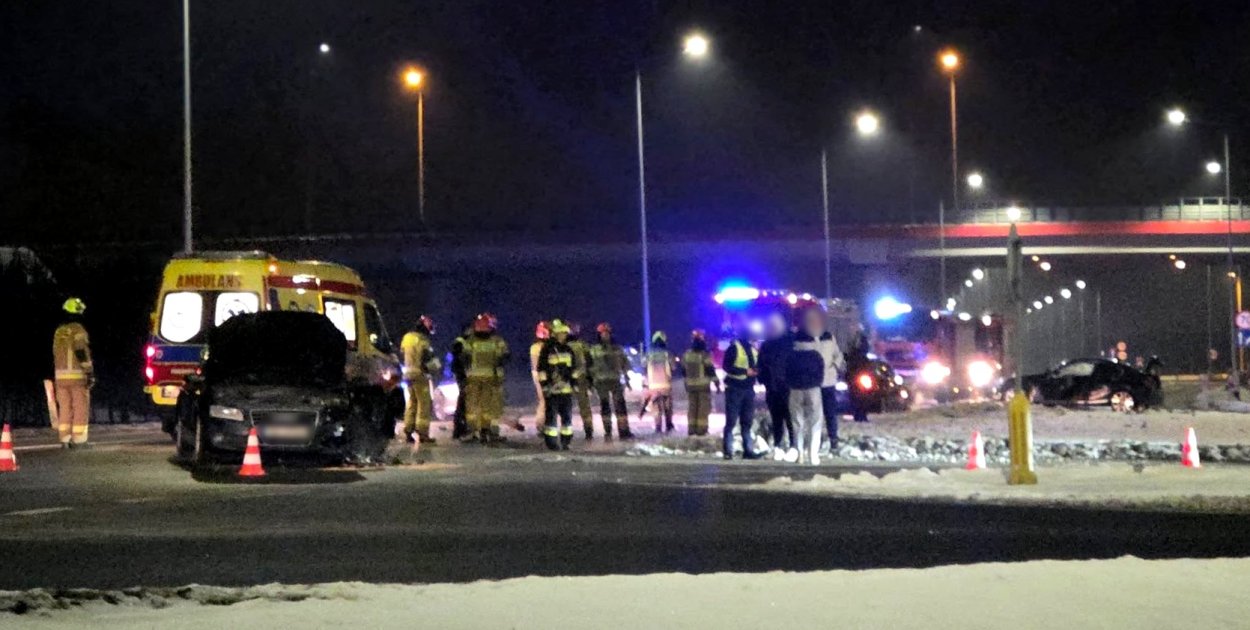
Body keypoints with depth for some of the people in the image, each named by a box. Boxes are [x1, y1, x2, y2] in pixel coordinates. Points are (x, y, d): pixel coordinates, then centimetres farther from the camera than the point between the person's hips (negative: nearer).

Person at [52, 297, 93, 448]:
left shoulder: (59, 331, 13)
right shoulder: (78, 329, -10)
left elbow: (56, 353, 16)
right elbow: (82, 352, -17)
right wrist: (90, 373, -15)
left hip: (61, 375, 7)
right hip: (77, 375, -7)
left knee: (64, 409, 9)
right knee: (81, 409, -3)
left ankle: (65, 440, 8)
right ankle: (79, 441, -5)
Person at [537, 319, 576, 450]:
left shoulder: (568, 350, 14)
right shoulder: (547, 349, -4)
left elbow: (573, 368, 22)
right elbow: (542, 368, -6)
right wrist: (544, 385, -11)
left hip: (566, 388, 6)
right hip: (552, 389, -6)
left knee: (567, 416, 7)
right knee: (552, 416, -5)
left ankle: (565, 441, 16)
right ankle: (552, 442, -1)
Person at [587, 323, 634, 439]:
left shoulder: (618, 348, 11)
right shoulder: (594, 349, 4)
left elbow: (625, 363, 16)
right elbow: (590, 365, 3)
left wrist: (626, 377, 11)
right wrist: (591, 380, -2)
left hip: (616, 380, 2)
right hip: (601, 381, -1)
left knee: (620, 405, -5)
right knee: (605, 406, 2)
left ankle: (624, 431, -7)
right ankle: (607, 432, 6)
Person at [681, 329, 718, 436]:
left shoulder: (686, 354, 4)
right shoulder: (705, 355, -14)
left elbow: (683, 370, 13)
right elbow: (711, 371, -14)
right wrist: (717, 383, -7)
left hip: (690, 385, 5)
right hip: (703, 385, -5)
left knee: (692, 408, 11)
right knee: (703, 408, 0)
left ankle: (691, 429, 11)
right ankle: (701, 430, -3)